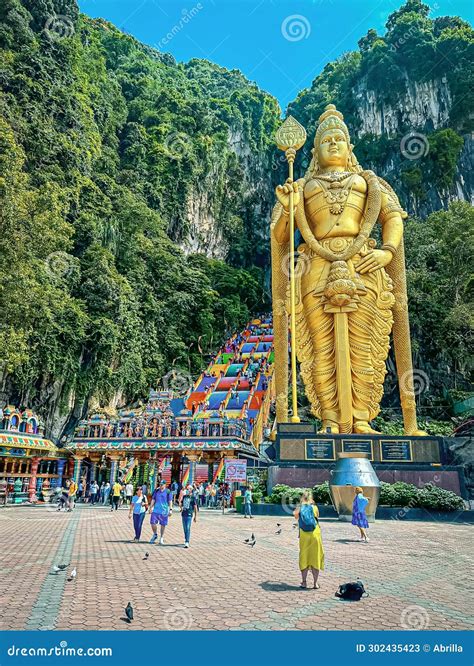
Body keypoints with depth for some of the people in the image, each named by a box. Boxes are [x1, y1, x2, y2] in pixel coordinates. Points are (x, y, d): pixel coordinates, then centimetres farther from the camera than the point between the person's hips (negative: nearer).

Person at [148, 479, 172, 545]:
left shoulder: (168, 492, -2)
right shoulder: (156, 491, 7)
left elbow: (170, 501, -1)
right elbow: (153, 500, 12)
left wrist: (170, 509, -8)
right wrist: (151, 507, 6)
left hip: (164, 511, -2)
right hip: (156, 510, 2)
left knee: (163, 525, 5)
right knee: (153, 523, -4)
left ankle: (161, 538, 21)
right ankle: (155, 535, 22)